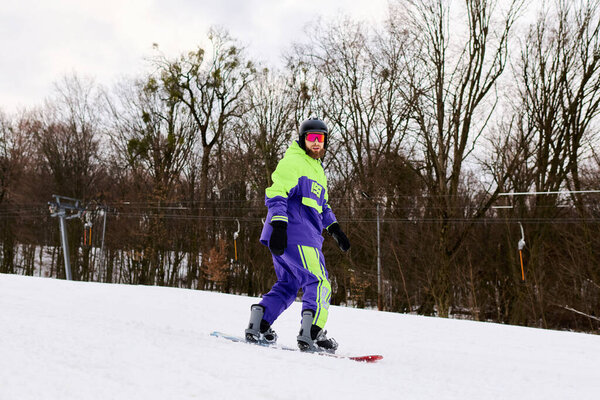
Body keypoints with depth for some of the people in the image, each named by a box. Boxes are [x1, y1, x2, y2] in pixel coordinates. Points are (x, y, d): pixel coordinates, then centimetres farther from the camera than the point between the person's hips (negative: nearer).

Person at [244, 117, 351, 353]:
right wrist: (278, 225, -25)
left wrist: (334, 229, 24)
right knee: (319, 282, -12)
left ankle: (258, 326, 12)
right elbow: (276, 194, -15)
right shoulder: (292, 162, -4)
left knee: (288, 285, 12)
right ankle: (311, 334, -15)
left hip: (305, 234, 10)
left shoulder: (318, 170, 27)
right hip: (293, 234, -10)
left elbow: (322, 205, 34)